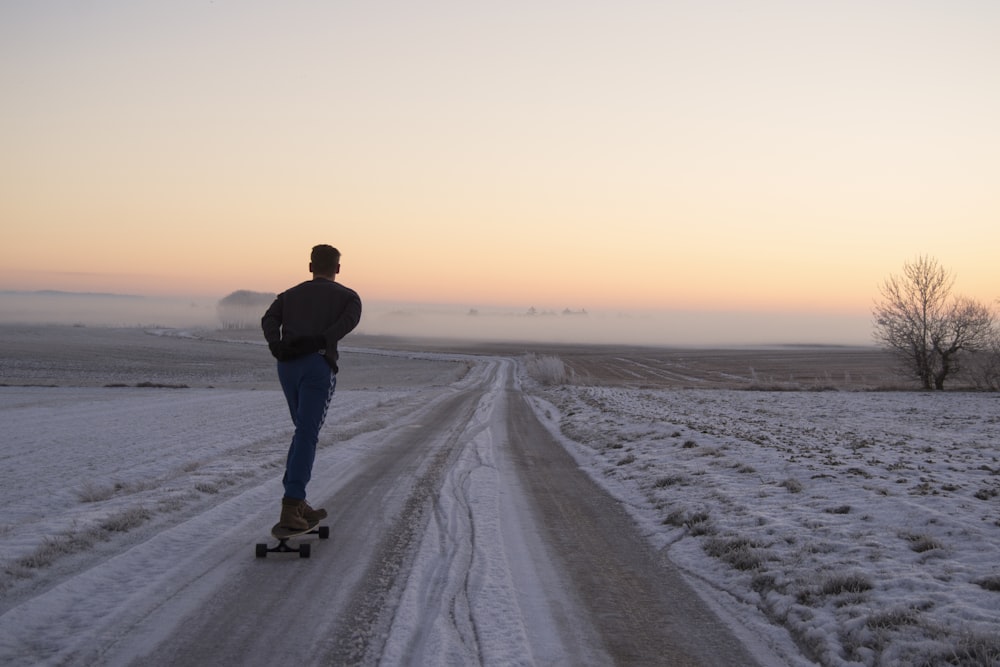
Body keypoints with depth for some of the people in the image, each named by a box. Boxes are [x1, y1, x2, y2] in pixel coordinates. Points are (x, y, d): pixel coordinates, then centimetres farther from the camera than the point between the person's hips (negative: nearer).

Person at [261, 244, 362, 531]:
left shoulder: (289, 295, 24)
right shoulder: (348, 296, 15)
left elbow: (269, 320, 2)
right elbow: (349, 321, -10)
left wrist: (277, 347, -14)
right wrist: (317, 341, -19)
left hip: (287, 366, 4)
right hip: (318, 365, -4)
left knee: (306, 431, 20)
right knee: (306, 437, -8)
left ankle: (297, 503, 17)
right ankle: (290, 508, -20)